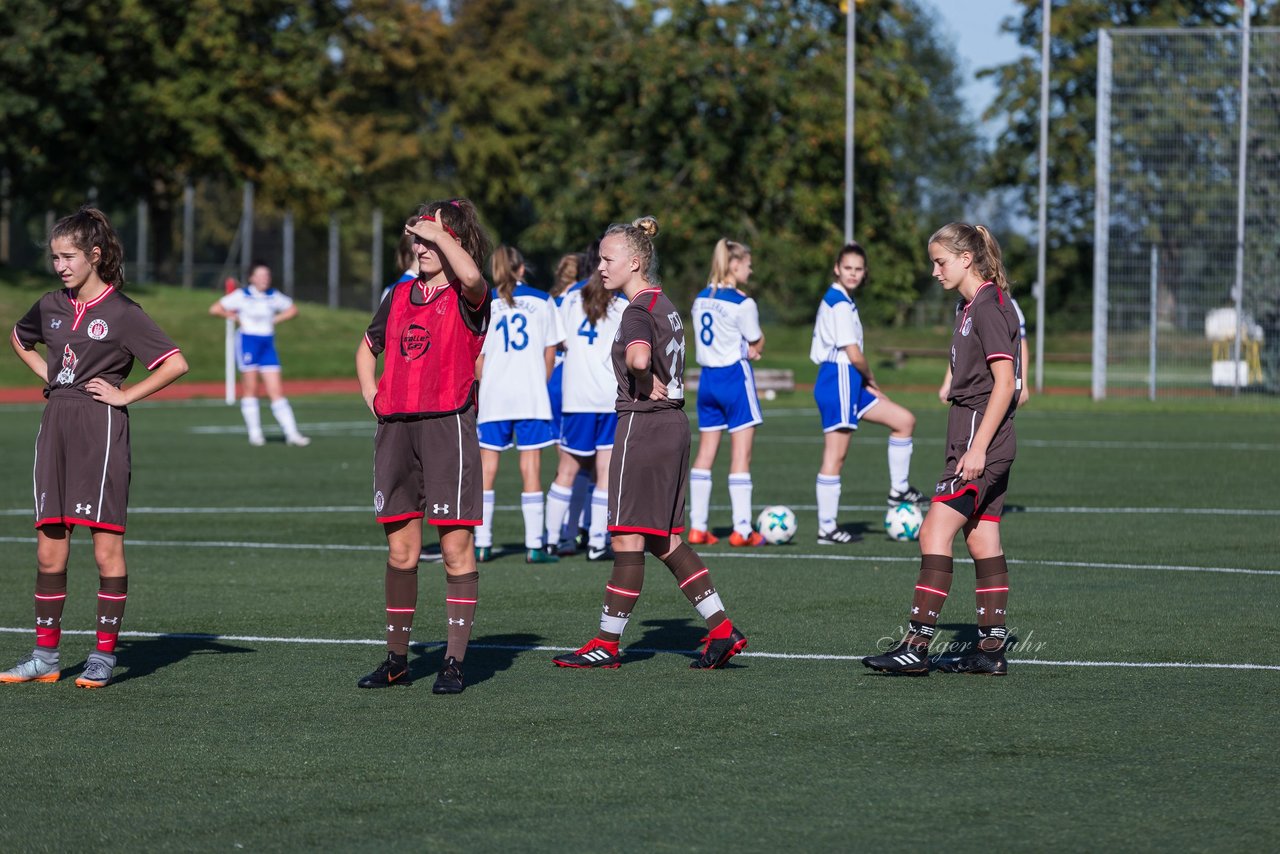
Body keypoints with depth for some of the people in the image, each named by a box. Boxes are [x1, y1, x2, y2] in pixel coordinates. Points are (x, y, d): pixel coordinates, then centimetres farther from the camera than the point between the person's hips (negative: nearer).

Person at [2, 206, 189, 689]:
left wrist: (124, 395, -10)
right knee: (49, 549, 6)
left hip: (101, 431, -6)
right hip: (56, 428, 6)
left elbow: (175, 364, -11)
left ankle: (104, 656, 2)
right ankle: (45, 657, 11)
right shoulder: (50, 307, 11)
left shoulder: (122, 313, -6)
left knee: (107, 548, -3)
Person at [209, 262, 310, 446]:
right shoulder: (241, 295, -7)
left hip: (267, 344, 3)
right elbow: (215, 309, -8)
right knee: (251, 389, 1)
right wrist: (235, 317, -4)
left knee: (276, 391, -2)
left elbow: (292, 310, 20)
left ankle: (291, 433, -7)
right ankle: (254, 433, 8)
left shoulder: (273, 296, 5)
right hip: (247, 342, -3)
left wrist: (275, 319, 7)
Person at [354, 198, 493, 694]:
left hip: (447, 425, -6)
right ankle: (396, 660, 16)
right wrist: (371, 396, 14)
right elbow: (367, 350, 29)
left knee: (456, 548, -5)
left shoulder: (467, 298, -4)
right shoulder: (400, 297, 15)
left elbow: (470, 275, -30)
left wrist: (439, 234, -17)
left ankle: (454, 662, -2)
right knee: (400, 550, 9)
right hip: (396, 429, 6)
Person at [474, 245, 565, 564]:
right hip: (532, 396, 0)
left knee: (486, 469, 7)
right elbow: (550, 352, 5)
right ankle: (534, 546, -1)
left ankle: (482, 543, 6)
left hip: (493, 397, 0)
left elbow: (477, 358, 1)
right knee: (531, 469, 1)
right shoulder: (542, 301, 3)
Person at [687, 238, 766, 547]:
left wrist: (747, 350, 6)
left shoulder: (701, 299, 8)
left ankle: (697, 527, 9)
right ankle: (741, 529, -5)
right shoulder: (742, 304, -13)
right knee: (741, 455, -4)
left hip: (707, 379, 7)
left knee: (705, 453, 9)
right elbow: (758, 344, -6)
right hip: (736, 378, -7)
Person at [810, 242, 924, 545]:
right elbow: (854, 354, -20)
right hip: (839, 381, -10)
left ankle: (899, 489, 19)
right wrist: (869, 378, 0)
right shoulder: (839, 303, -16)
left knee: (904, 420, 14)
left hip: (850, 382, 10)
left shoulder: (840, 300, 15)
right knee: (835, 456, -6)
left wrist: (867, 383, 11)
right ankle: (826, 529, -3)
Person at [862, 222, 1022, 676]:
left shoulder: (988, 307, -14)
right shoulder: (973, 307, 17)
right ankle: (991, 648, 11)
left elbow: (1005, 381, -19)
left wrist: (978, 447, -22)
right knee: (983, 540, 9)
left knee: (935, 533, -12)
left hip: (981, 438, -10)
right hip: (978, 443, 10)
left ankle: (917, 645, -13)